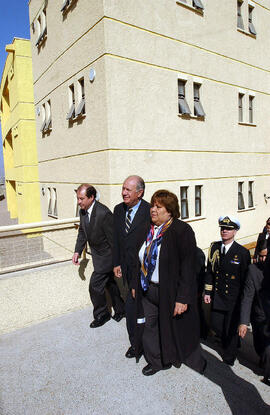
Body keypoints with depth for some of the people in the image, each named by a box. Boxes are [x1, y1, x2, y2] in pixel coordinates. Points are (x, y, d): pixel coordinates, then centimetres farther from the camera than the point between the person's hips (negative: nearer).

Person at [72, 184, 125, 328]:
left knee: (95, 286, -1)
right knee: (110, 283, 21)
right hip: (98, 255, 8)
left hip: (105, 256, -8)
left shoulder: (103, 213, -29)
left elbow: (113, 238, -25)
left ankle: (101, 315, 23)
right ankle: (120, 310, 40)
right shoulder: (83, 211, -2)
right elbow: (82, 232, 12)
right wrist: (77, 251, 4)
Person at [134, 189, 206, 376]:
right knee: (151, 326, 19)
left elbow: (188, 267, -19)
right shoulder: (149, 230, 4)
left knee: (178, 329, 13)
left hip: (171, 292, -6)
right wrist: (136, 285, 12)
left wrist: (183, 298, -21)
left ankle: (195, 361, 41)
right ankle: (157, 361, 44)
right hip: (148, 290, 6)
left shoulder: (182, 231, -17)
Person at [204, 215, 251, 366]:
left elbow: (245, 279, -6)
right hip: (217, 296, 4)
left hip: (234, 298, -4)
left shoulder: (243, 252, -11)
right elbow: (210, 271, 6)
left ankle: (230, 356, 34)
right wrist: (208, 292, 5)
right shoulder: (214, 247, 1)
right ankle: (232, 344, 44)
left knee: (231, 328, 8)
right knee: (215, 325, 13)